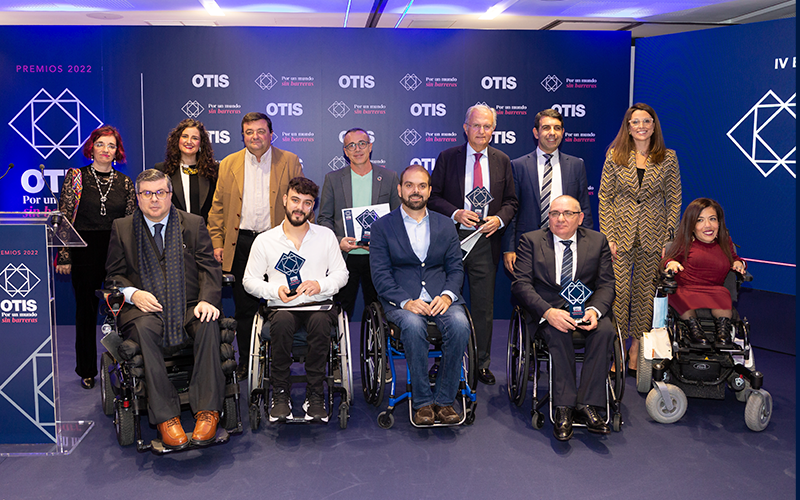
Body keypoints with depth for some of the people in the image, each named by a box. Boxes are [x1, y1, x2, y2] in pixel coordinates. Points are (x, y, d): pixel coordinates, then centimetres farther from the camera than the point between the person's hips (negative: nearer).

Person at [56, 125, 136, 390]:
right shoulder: (75, 177, 3)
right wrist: (64, 256, -7)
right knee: (86, 311, 7)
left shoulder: (125, 182, 9)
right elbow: (64, 218, 0)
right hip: (85, 253, -1)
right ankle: (87, 371, 19)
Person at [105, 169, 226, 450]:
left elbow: (209, 267, 5)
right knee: (143, 329, -35)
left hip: (188, 308, 0)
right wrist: (132, 293, -11)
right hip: (145, 309, 0)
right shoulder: (122, 228, 13)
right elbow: (114, 274, 12)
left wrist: (207, 299, -14)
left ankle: (207, 411, -29)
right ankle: (165, 417, -31)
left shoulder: (193, 224, 12)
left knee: (209, 326, -33)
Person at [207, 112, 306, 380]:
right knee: (244, 307, 8)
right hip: (240, 244, 2)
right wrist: (217, 243, 3)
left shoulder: (289, 162, 5)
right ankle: (245, 362, 20)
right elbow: (218, 207, 10)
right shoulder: (228, 164, 10)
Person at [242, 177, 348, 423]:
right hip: (281, 307, 0)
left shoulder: (326, 236, 10)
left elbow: (341, 273, 11)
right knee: (282, 322, -35)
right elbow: (250, 280, 9)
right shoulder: (264, 241, 8)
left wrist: (320, 285, -10)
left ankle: (315, 396, -22)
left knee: (320, 321, -35)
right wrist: (276, 290, -10)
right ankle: (280, 394, -20)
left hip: (319, 304, 0)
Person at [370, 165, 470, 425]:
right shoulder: (382, 227, 6)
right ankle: (422, 401, -19)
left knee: (460, 323, -29)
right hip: (401, 299, -2)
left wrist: (447, 295, -11)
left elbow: (456, 268, 11)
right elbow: (380, 274, -2)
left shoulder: (445, 225, 15)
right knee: (413, 325, -35)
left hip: (440, 297, 2)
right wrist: (406, 302, -18)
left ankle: (444, 399, -15)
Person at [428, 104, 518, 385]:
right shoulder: (448, 157, 2)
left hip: (486, 241, 2)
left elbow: (511, 201, 11)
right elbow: (433, 196, 1)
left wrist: (499, 219, -8)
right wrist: (455, 213, -15)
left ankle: (482, 364, 19)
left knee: (484, 307, 7)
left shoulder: (502, 161, 9)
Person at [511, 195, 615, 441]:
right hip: (546, 308, -2)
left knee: (605, 329, -29)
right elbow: (521, 284, -6)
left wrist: (595, 310, -18)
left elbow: (606, 284, 5)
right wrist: (547, 312, -24)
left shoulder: (597, 241, 10)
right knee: (558, 331, -34)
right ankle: (563, 408, -28)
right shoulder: (531, 240, 4)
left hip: (585, 307, 2)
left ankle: (587, 405, -25)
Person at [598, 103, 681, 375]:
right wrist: (608, 236, -6)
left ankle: (636, 351, 20)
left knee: (645, 291, 7)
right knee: (619, 290, -4)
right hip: (621, 233, -1)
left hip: (652, 236, 1)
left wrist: (668, 239, -2)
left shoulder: (668, 158, 3)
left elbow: (674, 200, 5)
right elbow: (605, 197, 1)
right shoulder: (615, 155, 1)